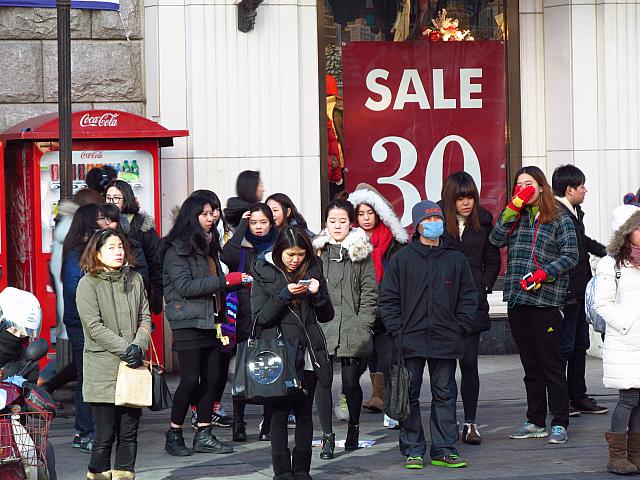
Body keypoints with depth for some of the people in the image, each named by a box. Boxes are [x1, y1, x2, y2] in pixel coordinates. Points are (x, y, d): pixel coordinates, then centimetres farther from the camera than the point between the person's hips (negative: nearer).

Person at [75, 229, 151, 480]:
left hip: (133, 366, 5)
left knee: (130, 432, 6)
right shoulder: (88, 284, -4)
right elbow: (94, 326, -10)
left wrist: (138, 346, -10)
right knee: (105, 434, -4)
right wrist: (124, 349, -16)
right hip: (103, 371, -5)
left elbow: (145, 318, 9)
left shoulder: (134, 280, 11)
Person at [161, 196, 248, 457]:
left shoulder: (208, 245, 18)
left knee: (212, 377, 4)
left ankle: (204, 435, 10)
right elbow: (185, 286, -18)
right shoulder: (176, 249, -8)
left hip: (210, 321, 8)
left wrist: (222, 318, 14)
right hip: (188, 323, -8)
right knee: (191, 379, -9)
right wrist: (225, 280, -19)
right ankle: (174, 434, 3)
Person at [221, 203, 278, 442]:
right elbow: (226, 257, -19)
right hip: (246, 315, -1)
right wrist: (241, 227, -13)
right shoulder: (242, 247, 4)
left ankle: (269, 424, 8)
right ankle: (238, 424, 5)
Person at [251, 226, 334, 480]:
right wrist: (284, 295, -17)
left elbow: (326, 316, 11)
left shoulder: (312, 270, 8)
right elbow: (260, 317, -6)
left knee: (304, 412, 4)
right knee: (279, 412, -3)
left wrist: (318, 293, -8)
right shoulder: (264, 272, 1)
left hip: (307, 353, 2)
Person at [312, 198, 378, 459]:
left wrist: (362, 325, -5)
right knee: (322, 381, -5)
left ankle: (354, 427, 27)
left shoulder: (361, 253, 6)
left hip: (353, 330, -1)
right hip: (322, 329, 1)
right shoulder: (317, 251, 9)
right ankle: (327, 436, 2)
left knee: (351, 382, 3)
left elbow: (370, 293, 4)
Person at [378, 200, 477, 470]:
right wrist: (397, 331, -5)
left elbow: (469, 297, 11)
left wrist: (460, 327, 0)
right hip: (411, 341, -1)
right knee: (409, 395, 2)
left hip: (446, 342, 1)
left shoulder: (456, 259, 6)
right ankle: (413, 450, 9)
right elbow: (388, 299, 3)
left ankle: (443, 450, 12)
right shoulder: (402, 259, 2)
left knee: (445, 395, 6)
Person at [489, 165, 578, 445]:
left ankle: (559, 424, 0)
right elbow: (496, 240, -1)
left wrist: (543, 273, -16)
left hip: (545, 300, -5)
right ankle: (535, 422, 17)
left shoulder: (559, 220, 2)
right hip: (517, 301, 5)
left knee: (551, 364, -4)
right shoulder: (515, 217, 15)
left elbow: (570, 256, -4)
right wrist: (514, 207, -5)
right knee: (530, 365, 11)